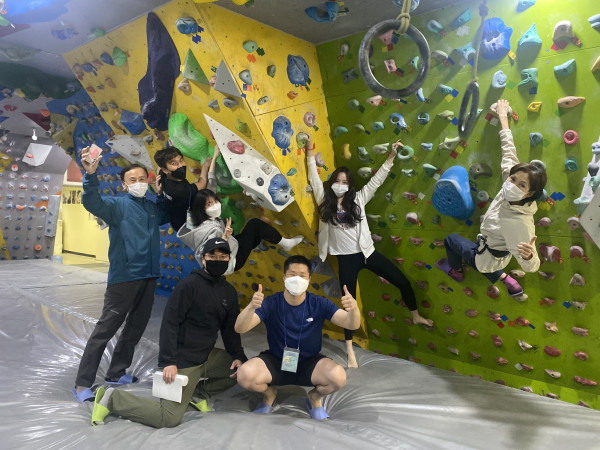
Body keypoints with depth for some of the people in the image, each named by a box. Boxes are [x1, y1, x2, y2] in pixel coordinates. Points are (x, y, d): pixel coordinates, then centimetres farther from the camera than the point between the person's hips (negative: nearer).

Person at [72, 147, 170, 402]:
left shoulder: (153, 208, 12)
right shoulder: (118, 205, -5)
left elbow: (169, 214, 30)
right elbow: (92, 203, -23)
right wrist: (91, 174, -41)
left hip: (148, 277, 7)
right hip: (124, 276, -7)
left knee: (136, 327, 16)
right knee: (105, 329, -3)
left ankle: (116, 373, 31)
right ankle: (82, 384, 5)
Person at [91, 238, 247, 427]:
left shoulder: (229, 292, 7)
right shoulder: (189, 284, -15)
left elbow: (230, 329, 13)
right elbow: (169, 323, -17)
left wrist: (238, 356, -2)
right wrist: (168, 361, -22)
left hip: (207, 355, 7)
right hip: (183, 360, -7)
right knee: (170, 418, -11)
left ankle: (199, 391, 12)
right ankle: (113, 399, 5)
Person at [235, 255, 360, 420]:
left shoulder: (319, 304, -10)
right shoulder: (271, 303, -13)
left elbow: (352, 324, -16)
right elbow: (239, 328, -23)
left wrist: (353, 309, -41)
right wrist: (251, 307, -45)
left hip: (309, 363, 0)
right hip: (275, 362, 0)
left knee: (338, 377, -29)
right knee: (245, 375, -28)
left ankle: (315, 397, 9)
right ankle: (269, 393, 10)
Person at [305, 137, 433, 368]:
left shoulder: (357, 199, 3)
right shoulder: (325, 202, 0)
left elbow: (376, 180, 1)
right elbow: (314, 178, -1)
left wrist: (391, 156, -5)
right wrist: (310, 153, -1)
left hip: (367, 252, 2)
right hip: (346, 258, -2)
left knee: (403, 281, 5)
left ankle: (416, 315, 33)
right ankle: (350, 349, 16)